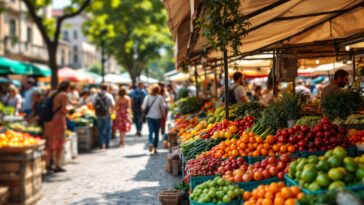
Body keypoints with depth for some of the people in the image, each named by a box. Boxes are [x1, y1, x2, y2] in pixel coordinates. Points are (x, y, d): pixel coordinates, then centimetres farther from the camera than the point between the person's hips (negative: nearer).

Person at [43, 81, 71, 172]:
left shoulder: (52, 93, 13)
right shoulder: (64, 95, -9)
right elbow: (63, 110, -14)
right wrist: (67, 111, 5)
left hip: (49, 120, 7)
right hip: (58, 119, -7)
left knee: (50, 143, 15)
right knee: (59, 144, 1)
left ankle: (48, 164, 19)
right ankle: (57, 166, 2)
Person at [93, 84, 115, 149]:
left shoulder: (96, 96, 2)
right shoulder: (109, 96, -5)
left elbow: (93, 105, 1)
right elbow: (113, 105, -9)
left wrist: (97, 111, 14)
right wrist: (111, 111, 8)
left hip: (99, 115, 3)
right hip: (107, 115, -2)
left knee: (100, 130, 12)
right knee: (108, 130, 10)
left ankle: (100, 144, 12)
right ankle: (107, 144, 9)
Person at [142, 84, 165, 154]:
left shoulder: (147, 97, -4)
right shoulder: (160, 97, -8)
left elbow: (143, 107, -5)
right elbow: (162, 108, -4)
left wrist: (146, 111, 17)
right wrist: (164, 115, 8)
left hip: (149, 116, 0)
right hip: (158, 117, 0)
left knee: (151, 131, 1)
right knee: (156, 133, 10)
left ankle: (151, 143, -26)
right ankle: (155, 148, 11)